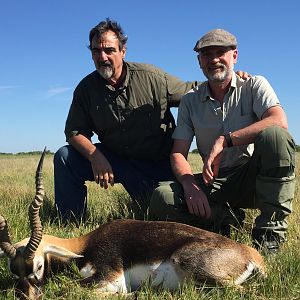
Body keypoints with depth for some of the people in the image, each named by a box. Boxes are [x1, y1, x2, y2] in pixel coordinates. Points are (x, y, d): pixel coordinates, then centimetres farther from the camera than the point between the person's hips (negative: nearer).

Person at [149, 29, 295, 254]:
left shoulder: (254, 86, -1)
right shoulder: (190, 101, 6)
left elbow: (280, 122, -21)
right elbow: (178, 154, 0)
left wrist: (224, 140, -29)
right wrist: (190, 185, -22)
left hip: (252, 178, -1)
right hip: (215, 183, 2)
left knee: (274, 135, -33)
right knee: (162, 197, -24)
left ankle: (270, 233, -26)